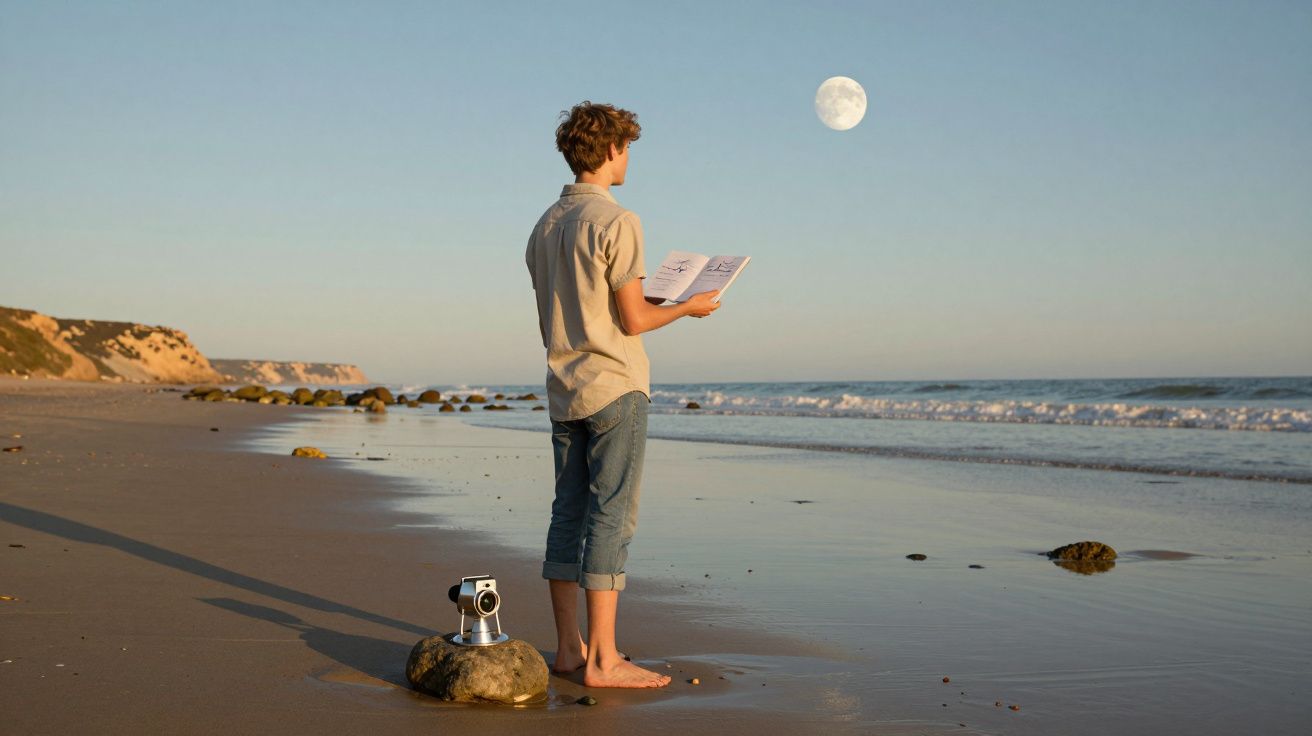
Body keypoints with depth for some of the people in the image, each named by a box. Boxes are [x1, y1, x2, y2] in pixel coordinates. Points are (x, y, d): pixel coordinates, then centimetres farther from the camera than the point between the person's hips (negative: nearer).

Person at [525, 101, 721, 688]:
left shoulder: (545, 227, 12)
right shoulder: (615, 222, -12)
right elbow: (632, 320, -14)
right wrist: (688, 308, 4)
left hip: (564, 391, 8)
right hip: (615, 385, -8)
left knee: (569, 514, 9)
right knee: (611, 518, -6)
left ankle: (569, 647, 13)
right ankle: (603, 659, -4)